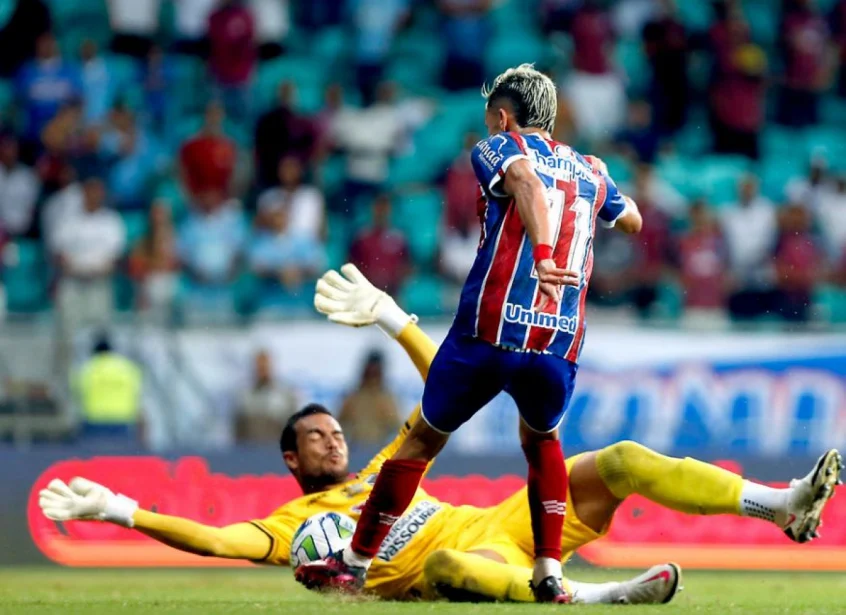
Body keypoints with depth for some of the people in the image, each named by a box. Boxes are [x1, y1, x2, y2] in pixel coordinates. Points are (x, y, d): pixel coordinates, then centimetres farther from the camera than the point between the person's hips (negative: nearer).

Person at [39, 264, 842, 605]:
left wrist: (390, 319, 27)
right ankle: (593, 596, -63)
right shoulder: (290, 524, 13)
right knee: (448, 562, -45)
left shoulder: (380, 476, 32)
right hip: (451, 565, -8)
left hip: (504, 526, 8)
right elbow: (215, 540, -3)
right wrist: (117, 510, -9)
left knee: (618, 461, -5)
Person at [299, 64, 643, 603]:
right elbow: (633, 221, 38)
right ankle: (550, 574, 15)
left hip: (491, 332, -3)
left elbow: (527, 181, -17)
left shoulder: (499, 147, 7)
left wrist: (543, 255, -29)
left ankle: (356, 563, 19)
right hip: (561, 344, 3)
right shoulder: (590, 171, 19)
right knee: (542, 439, 29)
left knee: (424, 440, 13)